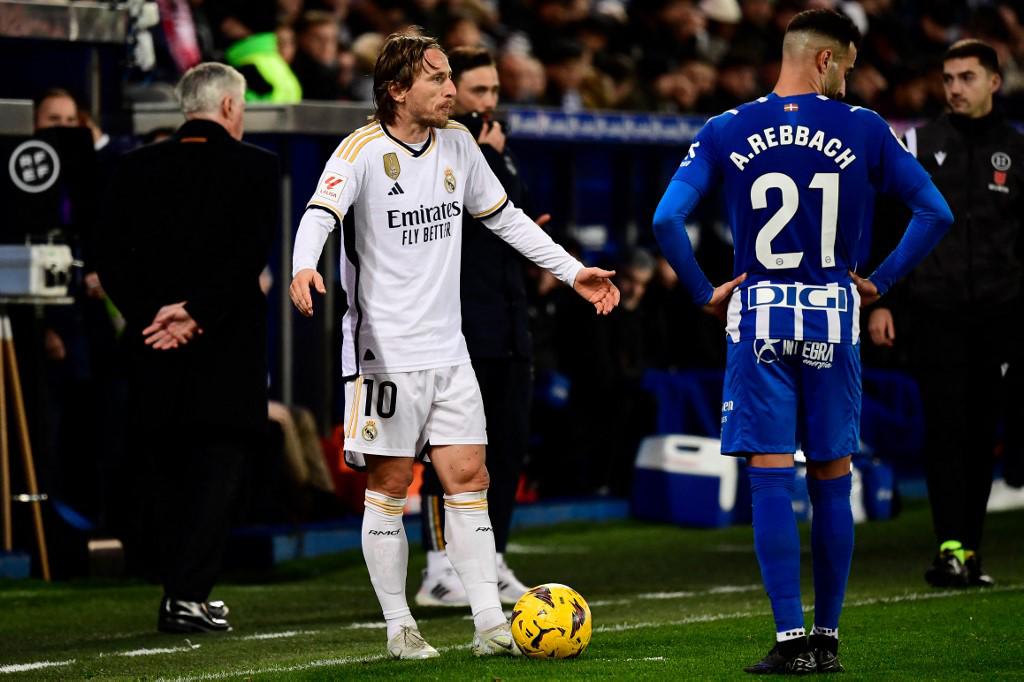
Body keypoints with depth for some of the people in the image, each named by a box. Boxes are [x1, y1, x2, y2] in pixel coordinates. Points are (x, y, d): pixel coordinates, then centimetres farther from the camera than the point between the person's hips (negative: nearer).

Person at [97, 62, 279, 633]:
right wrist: (196, 311, -14)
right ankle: (188, 596, -10)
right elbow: (252, 255, -14)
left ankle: (184, 594, 15)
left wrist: (149, 313, -5)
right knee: (218, 469, 0)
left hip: (157, 348, 4)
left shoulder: (137, 169, 6)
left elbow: (114, 259, 0)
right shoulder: (256, 167, -4)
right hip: (228, 350, -4)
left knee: (171, 474, 12)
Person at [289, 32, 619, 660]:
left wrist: (572, 271, 19)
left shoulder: (457, 144, 8)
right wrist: (304, 268, -47)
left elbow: (504, 216, 20)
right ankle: (399, 627, 10)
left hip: (448, 351, 6)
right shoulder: (364, 150, -11)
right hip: (386, 353, -5)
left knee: (469, 480, 2)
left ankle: (491, 625, 3)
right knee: (390, 487, 1)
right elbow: (321, 212, -26)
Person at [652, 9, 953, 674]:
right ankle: (827, 639, 14)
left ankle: (792, 640, -5)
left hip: (759, 318, 0)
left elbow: (667, 220, -9)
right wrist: (881, 281, 7)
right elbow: (936, 213, -1)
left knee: (771, 477, 0)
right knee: (832, 481, 9)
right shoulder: (864, 131, -1)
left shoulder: (726, 133, -1)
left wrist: (705, 293, 1)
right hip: (833, 320, 0)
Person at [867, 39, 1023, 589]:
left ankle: (968, 553, 9)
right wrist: (879, 302, -1)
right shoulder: (918, 145, 5)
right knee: (946, 426, -11)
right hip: (933, 311, -2)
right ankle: (951, 548, -15)